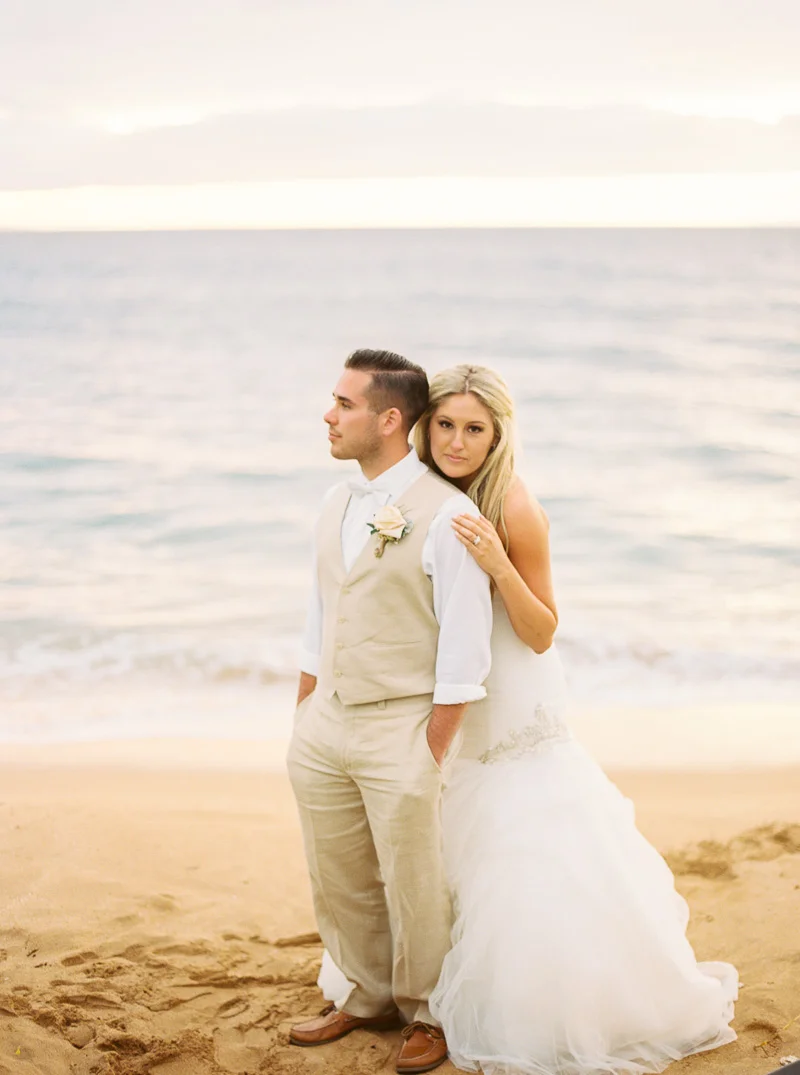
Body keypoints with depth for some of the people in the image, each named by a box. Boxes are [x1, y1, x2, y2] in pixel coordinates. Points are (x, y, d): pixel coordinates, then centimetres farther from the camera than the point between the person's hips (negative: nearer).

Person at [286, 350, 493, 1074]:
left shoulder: (447, 514, -14)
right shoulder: (336, 505, 9)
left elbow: (463, 649, -14)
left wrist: (432, 754, -13)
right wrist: (303, 716, 14)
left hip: (403, 726, -6)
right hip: (326, 722, 7)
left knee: (414, 887, 7)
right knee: (340, 883, 16)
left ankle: (426, 1013, 29)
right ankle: (369, 996, 38)